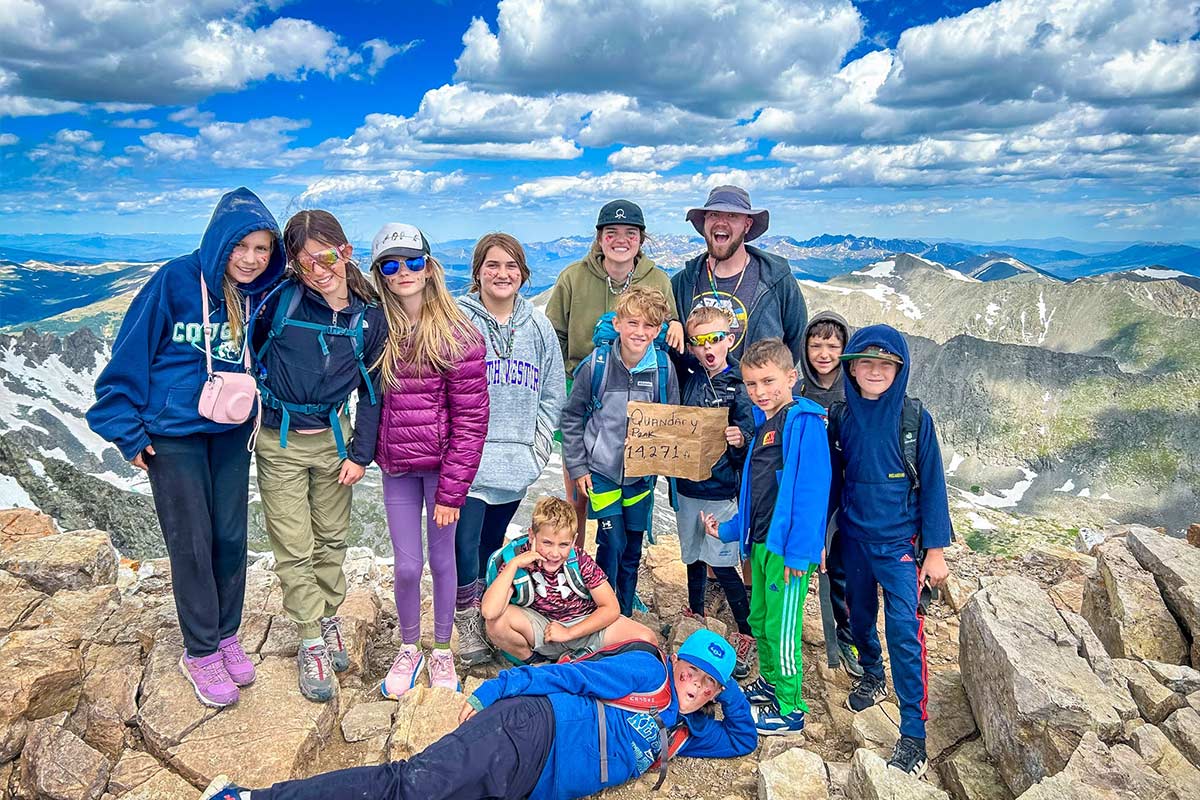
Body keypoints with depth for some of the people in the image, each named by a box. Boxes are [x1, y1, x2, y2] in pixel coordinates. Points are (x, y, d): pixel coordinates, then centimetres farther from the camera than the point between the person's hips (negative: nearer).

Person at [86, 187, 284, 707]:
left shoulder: (261, 295, -4)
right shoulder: (177, 280, -15)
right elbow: (132, 352, -11)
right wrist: (128, 429, -10)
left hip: (231, 432, 3)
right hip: (172, 432, -3)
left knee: (231, 537, 8)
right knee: (192, 542, 3)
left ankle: (227, 636, 28)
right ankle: (200, 652, 20)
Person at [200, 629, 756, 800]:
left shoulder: (682, 734, 25)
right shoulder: (647, 670, 5)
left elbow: (743, 740, 33)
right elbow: (570, 675, -1)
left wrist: (728, 689, 15)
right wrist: (490, 693, -7)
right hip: (531, 729, -5)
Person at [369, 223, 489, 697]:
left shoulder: (457, 335, -12)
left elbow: (471, 420, -12)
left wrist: (451, 490, -13)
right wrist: (366, 454, -1)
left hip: (443, 464, -3)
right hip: (396, 466, 3)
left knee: (442, 558, 10)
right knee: (407, 565, 7)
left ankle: (442, 650, 32)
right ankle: (408, 649, 32)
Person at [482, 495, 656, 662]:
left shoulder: (580, 560, -14)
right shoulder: (514, 560, -18)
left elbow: (611, 608, -11)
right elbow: (490, 612, -33)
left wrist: (569, 632, -19)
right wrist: (514, 564, -33)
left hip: (587, 624, 1)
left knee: (647, 639, -19)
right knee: (497, 620, -31)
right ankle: (532, 662, -3)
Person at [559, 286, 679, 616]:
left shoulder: (664, 367, -7)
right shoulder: (596, 364, -11)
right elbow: (571, 416, -2)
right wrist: (576, 466, -3)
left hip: (642, 474, 2)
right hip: (601, 470, -2)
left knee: (633, 547, 12)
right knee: (612, 542, -4)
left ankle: (625, 615, 31)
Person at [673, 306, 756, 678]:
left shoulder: (739, 385, -11)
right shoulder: (687, 373, 1)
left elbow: (749, 436, -11)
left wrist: (740, 440, -34)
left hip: (721, 489, -5)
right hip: (686, 483, 5)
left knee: (722, 565, -2)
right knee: (693, 557, 18)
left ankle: (747, 633, 13)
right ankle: (695, 615, 38)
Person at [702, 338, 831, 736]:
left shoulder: (805, 423, -14)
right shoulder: (763, 425, 13)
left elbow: (811, 490, -20)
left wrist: (799, 551, -22)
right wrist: (729, 530, 22)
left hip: (787, 546, -9)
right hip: (760, 543, 9)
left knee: (782, 628, 1)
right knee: (759, 620, 20)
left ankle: (790, 710, 17)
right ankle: (769, 681, 40)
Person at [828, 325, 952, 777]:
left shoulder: (915, 418, -9)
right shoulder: (841, 416, -2)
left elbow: (932, 485, -5)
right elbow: (832, 479, 5)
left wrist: (935, 550, -5)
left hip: (900, 541, -3)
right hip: (854, 537, 3)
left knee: (904, 632, -7)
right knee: (860, 615, 18)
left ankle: (913, 733, 2)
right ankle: (871, 675, 45)